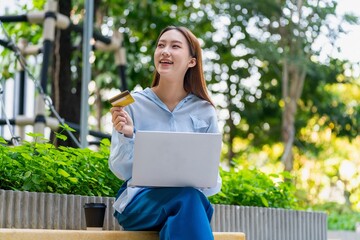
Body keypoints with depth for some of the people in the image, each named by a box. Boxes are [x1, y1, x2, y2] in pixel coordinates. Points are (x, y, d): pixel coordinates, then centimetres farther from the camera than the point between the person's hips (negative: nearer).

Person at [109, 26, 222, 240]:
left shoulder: (205, 111, 6)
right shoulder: (132, 104, 1)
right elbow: (122, 171, -1)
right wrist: (126, 136, -19)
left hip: (189, 200, 2)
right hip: (138, 200, -2)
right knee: (186, 196, -35)